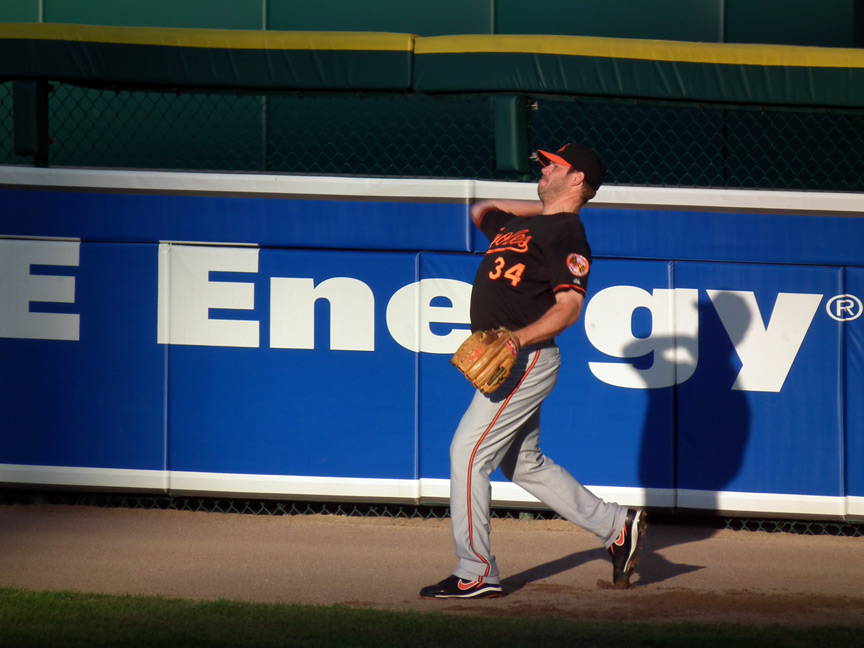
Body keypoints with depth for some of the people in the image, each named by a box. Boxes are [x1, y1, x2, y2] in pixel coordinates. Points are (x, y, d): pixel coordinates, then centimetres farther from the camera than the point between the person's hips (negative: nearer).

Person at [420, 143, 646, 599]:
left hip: (527, 359, -10)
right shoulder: (520, 224, 18)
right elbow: (480, 212, 37)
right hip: (505, 362, 10)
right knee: (523, 464, 16)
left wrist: (516, 338, -31)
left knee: (468, 453, -13)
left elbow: (568, 308, -19)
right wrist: (543, 206, 23)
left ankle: (476, 574, -11)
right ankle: (615, 526, 24)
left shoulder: (567, 235, -9)